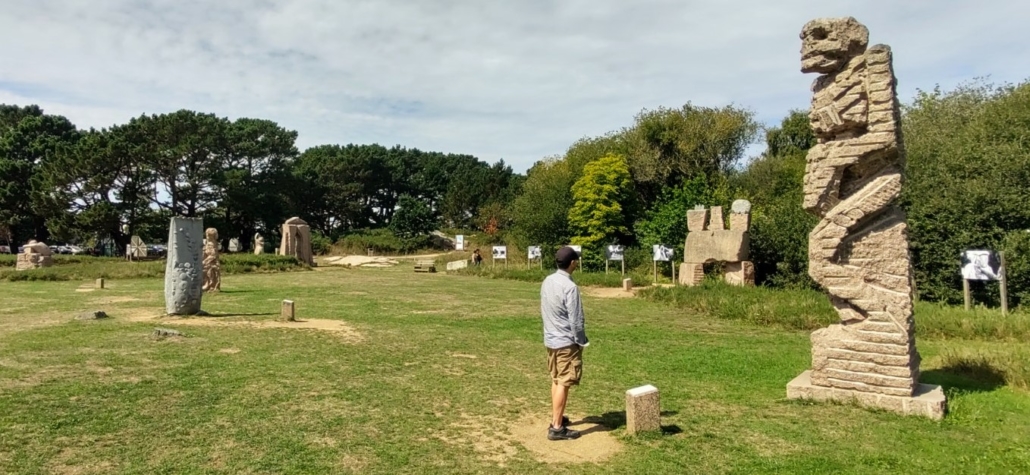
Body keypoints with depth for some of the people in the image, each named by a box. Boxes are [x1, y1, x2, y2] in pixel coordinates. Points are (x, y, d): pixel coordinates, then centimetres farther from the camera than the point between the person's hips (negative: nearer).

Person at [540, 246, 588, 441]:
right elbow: (575, 320, -20)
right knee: (563, 384, -3)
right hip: (566, 342, -8)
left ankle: (556, 417, 30)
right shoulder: (570, 286, -22)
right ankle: (557, 428, 1)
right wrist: (581, 341, -8)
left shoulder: (547, 281, 3)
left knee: (556, 380, 19)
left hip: (550, 339, 8)